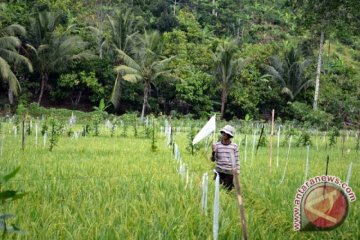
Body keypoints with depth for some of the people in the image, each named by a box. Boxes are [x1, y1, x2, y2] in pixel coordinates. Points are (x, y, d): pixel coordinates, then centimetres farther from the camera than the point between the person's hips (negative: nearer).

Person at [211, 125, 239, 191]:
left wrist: (237, 172, 1)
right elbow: (213, 159, 3)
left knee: (228, 189, 1)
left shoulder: (234, 146, -1)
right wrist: (213, 152, -16)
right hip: (219, 171, 1)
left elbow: (236, 160, 4)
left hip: (229, 172, -1)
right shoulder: (217, 145, 1)